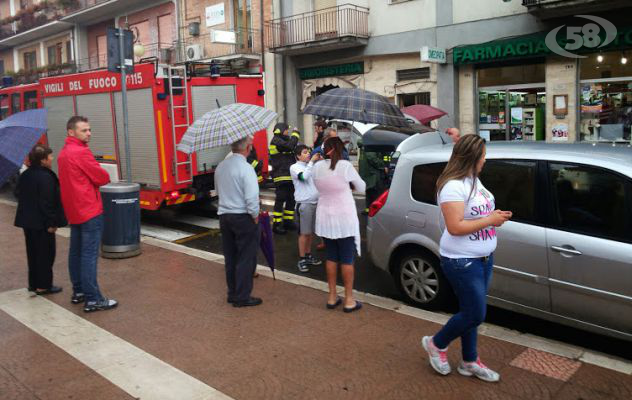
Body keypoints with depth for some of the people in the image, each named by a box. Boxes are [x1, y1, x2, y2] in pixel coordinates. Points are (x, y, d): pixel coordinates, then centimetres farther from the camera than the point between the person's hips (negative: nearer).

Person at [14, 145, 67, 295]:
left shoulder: (25, 175, 10)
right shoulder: (45, 177, -19)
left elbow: (20, 196, 17)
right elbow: (47, 202, -22)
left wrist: (26, 216, 22)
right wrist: (51, 223, -17)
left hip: (28, 221, 9)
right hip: (41, 223, -9)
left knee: (33, 253, 17)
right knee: (45, 254, 1)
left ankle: (33, 283, 25)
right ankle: (43, 286, 7)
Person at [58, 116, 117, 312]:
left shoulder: (63, 152, 13)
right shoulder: (81, 152, -16)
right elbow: (103, 178, -14)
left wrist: (89, 178, 3)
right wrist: (103, 175, 6)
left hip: (73, 210, 10)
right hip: (90, 210, -10)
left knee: (76, 251, 15)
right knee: (89, 254, -9)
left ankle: (78, 291, 24)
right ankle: (92, 300, -7)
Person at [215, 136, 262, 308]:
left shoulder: (220, 166, 4)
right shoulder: (246, 168, -18)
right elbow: (252, 197, -22)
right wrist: (255, 216, -8)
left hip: (224, 215, 7)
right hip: (243, 217, -7)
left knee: (230, 257, 15)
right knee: (246, 258, 3)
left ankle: (232, 293, 26)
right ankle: (242, 297, 8)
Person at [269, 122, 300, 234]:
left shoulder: (282, 140, 22)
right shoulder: (276, 140, -10)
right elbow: (289, 146, -25)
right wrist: (295, 134, -14)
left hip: (289, 176, 10)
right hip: (281, 176, -10)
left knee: (291, 199, 13)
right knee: (280, 200, -7)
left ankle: (288, 221, 22)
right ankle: (276, 224, -3)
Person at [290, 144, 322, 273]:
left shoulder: (311, 166, 11)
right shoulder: (294, 167, -5)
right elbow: (304, 176, -23)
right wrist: (312, 161, -18)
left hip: (315, 203, 6)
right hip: (304, 204, -5)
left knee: (310, 232, 13)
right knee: (304, 233, -2)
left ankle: (308, 255, 25)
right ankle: (302, 259, 6)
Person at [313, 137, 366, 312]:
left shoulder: (317, 167, 0)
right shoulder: (345, 166, -13)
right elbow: (362, 188, 0)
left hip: (325, 218, 4)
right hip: (345, 219, -4)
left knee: (331, 257, 14)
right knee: (347, 259, 4)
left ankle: (332, 297, 21)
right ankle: (349, 300, 10)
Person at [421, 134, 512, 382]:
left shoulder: (474, 180, 8)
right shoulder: (453, 186, -22)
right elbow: (455, 227, -26)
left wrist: (496, 216, 2)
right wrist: (490, 220, -19)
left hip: (483, 258, 9)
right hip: (462, 262, -9)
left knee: (471, 312, 17)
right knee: (475, 314, -2)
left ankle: (469, 362, 31)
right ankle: (436, 344, 22)